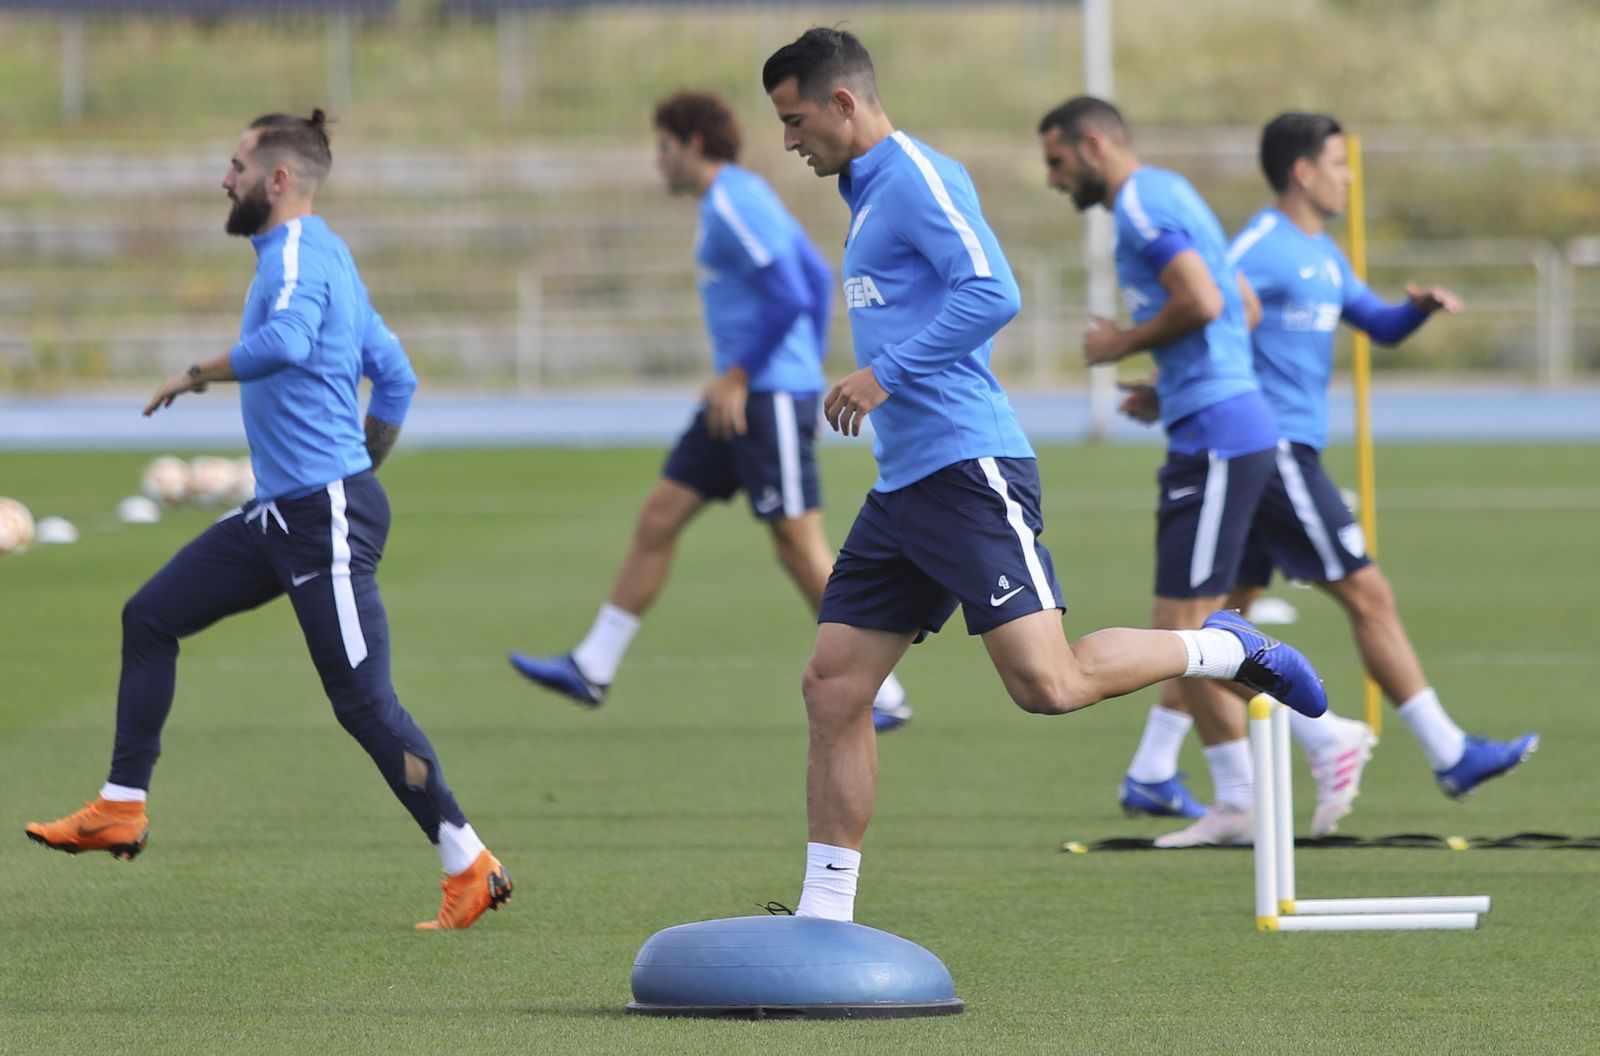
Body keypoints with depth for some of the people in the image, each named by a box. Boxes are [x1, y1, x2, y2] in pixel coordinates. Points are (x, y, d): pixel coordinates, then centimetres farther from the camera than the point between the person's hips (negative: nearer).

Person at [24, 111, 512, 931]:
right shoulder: (323, 256, 15)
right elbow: (395, 376, 21)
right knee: (150, 616, 11)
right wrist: (363, 467, 27)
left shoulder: (297, 256, -15)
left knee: (363, 701, -8)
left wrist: (196, 376, -23)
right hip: (281, 509, 10)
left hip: (327, 518, -10)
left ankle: (472, 869, -2)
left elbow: (286, 340, -37)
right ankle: (120, 809, 16)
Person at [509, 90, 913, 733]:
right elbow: (818, 280, 22)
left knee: (800, 548, -7)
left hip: (770, 397, -10)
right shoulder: (739, 199, 17)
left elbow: (791, 298, -22)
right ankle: (592, 668, 13)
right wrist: (809, 363, 22)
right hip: (750, 396, 10)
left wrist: (738, 374, -18)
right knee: (658, 519, 9)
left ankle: (881, 696, -2)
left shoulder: (732, 204, -14)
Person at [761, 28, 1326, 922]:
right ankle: (825, 918, 4)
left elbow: (993, 294, -21)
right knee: (833, 687, 3)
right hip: (904, 482, 10)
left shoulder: (917, 178, -9)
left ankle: (1221, 650, 6)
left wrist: (887, 372, -20)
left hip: (968, 472, -10)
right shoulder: (870, 191, 21)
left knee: (1048, 684, -17)